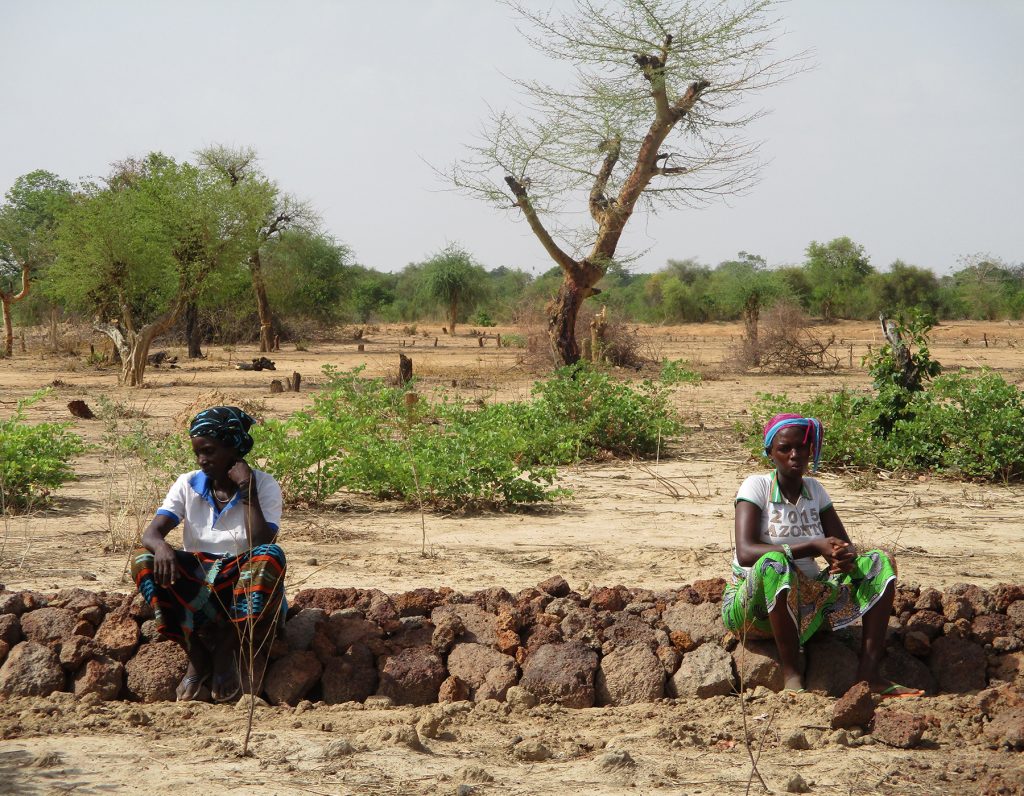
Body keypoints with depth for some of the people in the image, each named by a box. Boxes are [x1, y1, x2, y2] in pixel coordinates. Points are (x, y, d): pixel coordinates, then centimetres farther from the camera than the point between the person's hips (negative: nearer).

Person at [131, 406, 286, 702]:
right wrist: (160, 547, -32)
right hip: (195, 585, 3)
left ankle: (227, 651, -25)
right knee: (143, 560, -24)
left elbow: (262, 543, -19)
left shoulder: (264, 486, -3)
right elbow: (151, 532, -8)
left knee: (270, 557, -35)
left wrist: (247, 490, -19)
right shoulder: (188, 485, 5)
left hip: (245, 586, -3)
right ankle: (198, 655, -24)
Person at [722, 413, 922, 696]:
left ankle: (868, 673, -20)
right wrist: (813, 547, -29)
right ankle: (791, 675, -31)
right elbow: (745, 552, -22)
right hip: (754, 604, -6)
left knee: (880, 563, -9)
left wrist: (847, 557, -22)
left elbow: (846, 546, 5)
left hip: (805, 603, 6)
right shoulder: (757, 487, -8)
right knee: (774, 563, -39)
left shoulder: (814, 490, 9)